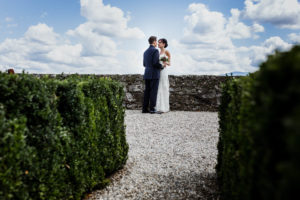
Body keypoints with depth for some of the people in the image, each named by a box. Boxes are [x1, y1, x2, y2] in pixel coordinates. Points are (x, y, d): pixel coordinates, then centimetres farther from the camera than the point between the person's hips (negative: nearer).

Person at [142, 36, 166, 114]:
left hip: (147, 74, 8)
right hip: (154, 74, -8)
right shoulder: (155, 50, -9)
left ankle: (145, 109, 7)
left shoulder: (146, 51, 17)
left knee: (147, 91, 7)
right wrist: (162, 66, 1)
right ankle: (152, 109, -7)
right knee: (153, 92, -6)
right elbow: (156, 63, -19)